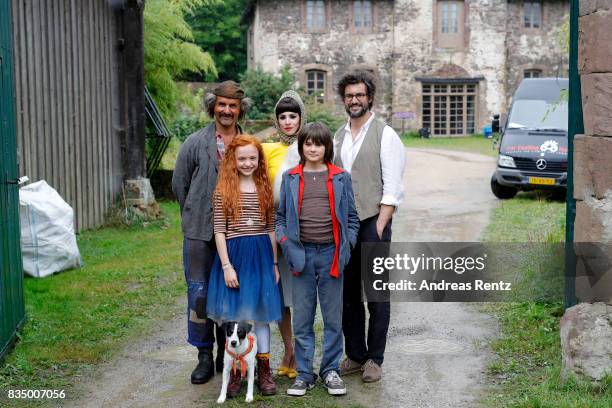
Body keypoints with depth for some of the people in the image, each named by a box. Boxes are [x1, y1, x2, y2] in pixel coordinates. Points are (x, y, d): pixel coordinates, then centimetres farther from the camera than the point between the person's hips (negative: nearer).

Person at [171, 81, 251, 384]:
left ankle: (227, 354, 22)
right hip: (200, 233, -1)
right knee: (199, 291, 0)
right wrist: (196, 217, 11)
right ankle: (205, 356, 12)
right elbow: (179, 184, 7)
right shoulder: (195, 143, 0)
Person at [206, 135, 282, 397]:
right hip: (234, 254, -2)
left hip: (261, 254, 2)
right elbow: (219, 230, -3)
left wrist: (274, 263, 8)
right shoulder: (224, 190, -1)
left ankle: (264, 370, 17)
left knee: (261, 313, 8)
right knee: (235, 314, 3)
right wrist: (226, 265, -10)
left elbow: (271, 228, 10)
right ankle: (234, 371, 14)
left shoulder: (265, 188, 8)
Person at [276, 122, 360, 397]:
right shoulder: (290, 178, 8)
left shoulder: (340, 178, 6)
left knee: (333, 317, 7)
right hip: (302, 253, 1)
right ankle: (304, 374, 16)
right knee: (302, 319, 6)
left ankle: (330, 370, 20)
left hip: (330, 253, 0)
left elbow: (351, 217, 9)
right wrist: (284, 240, -4)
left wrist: (347, 244, -3)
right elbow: (281, 215, 11)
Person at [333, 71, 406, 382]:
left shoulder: (385, 135, -2)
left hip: (373, 222, -5)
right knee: (347, 292, 8)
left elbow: (393, 187, -7)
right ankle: (355, 355, 19)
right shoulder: (338, 137, 15)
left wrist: (379, 226, -14)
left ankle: (374, 359, 9)